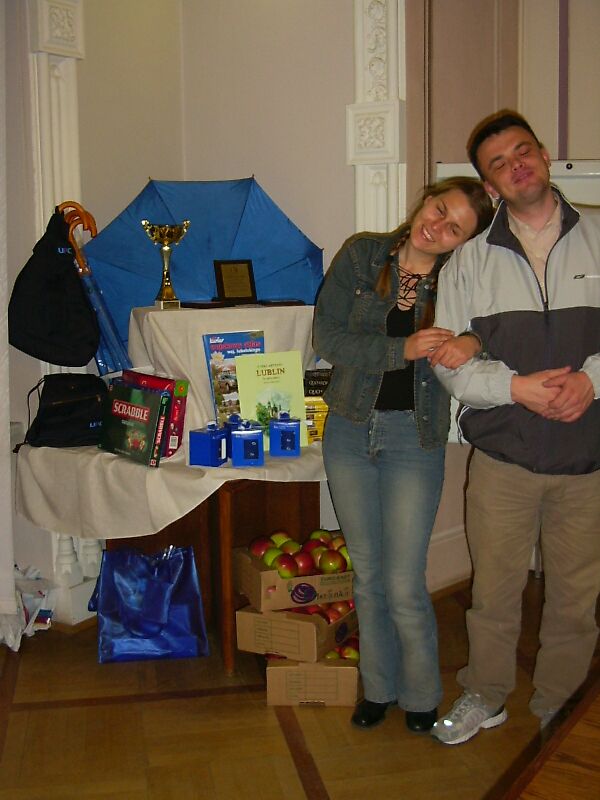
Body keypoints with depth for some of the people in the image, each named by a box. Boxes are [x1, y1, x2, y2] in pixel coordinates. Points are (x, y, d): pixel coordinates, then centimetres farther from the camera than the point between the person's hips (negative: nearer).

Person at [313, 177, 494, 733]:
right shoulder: (361, 255, -3)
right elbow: (327, 337, -10)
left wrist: (475, 342, -25)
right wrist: (403, 349, -22)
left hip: (415, 440, -2)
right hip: (349, 431, 2)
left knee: (404, 586, -1)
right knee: (367, 574, 14)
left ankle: (422, 694, 26)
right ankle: (379, 687, 35)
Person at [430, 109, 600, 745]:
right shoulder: (470, 261, 4)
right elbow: (448, 359, -2)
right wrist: (516, 386, -16)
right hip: (503, 459, 0)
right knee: (494, 588, 12)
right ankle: (486, 696, 36)